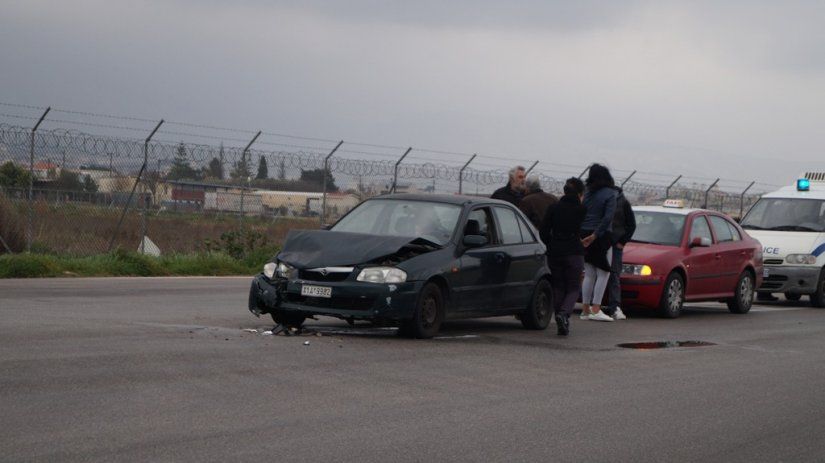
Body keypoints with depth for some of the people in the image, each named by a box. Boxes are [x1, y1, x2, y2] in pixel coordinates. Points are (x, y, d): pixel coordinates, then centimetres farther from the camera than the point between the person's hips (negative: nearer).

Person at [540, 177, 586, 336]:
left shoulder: (553, 207, 3)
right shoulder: (582, 209, -4)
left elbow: (543, 232, 1)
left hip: (555, 253, 3)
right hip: (574, 253, -3)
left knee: (558, 288, 12)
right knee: (574, 288, 6)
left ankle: (561, 325, 7)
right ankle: (563, 314, -22)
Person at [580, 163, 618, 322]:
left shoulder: (586, 194, 7)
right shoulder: (610, 194, -7)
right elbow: (607, 218, -17)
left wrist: (579, 236, 4)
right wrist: (595, 235, -15)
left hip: (585, 235, 5)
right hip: (602, 237, -5)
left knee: (589, 275, 12)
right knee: (603, 274, 0)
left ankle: (585, 309, 13)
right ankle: (595, 309, -6)